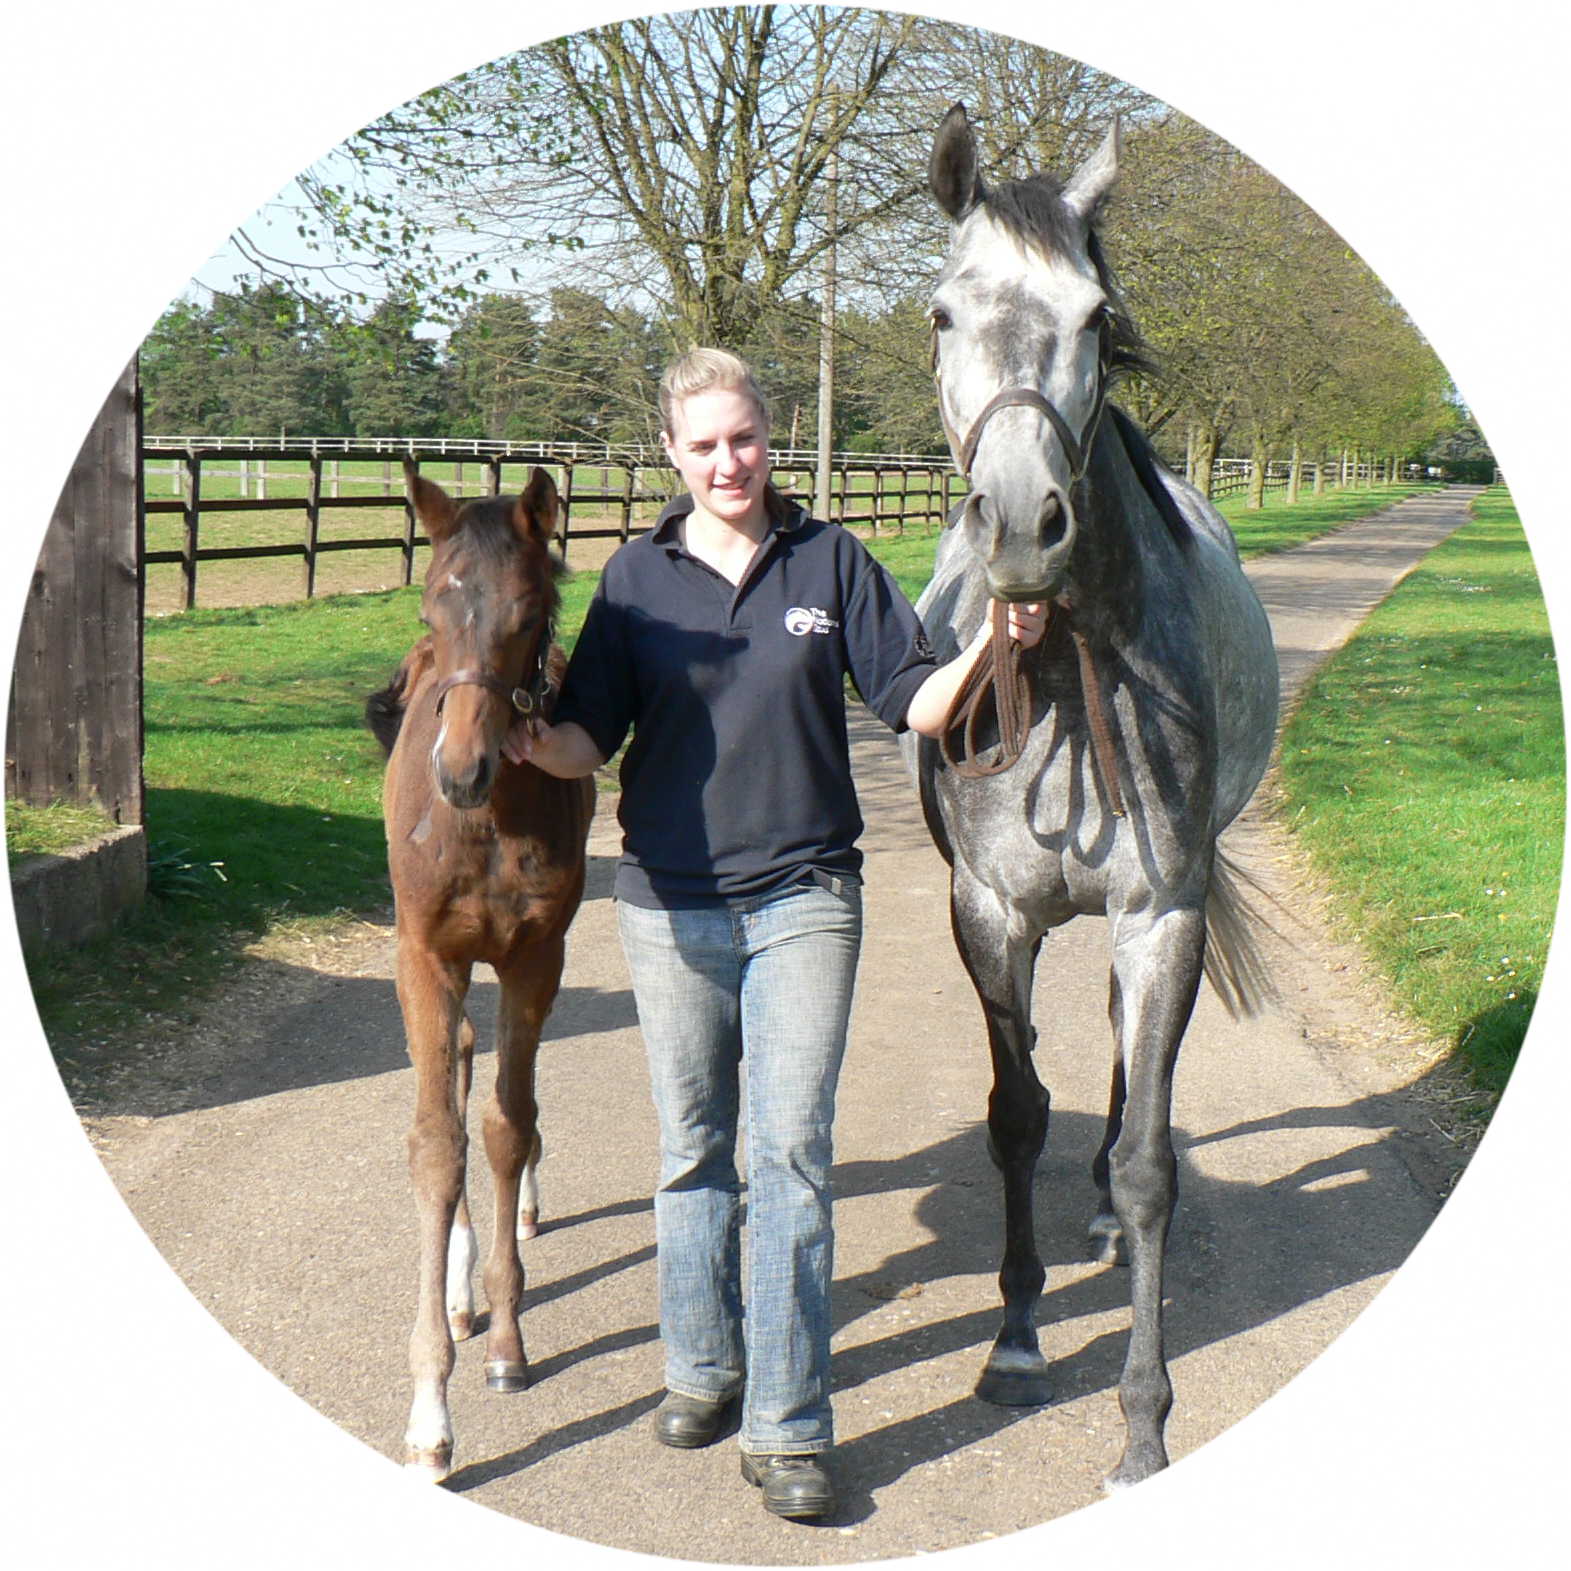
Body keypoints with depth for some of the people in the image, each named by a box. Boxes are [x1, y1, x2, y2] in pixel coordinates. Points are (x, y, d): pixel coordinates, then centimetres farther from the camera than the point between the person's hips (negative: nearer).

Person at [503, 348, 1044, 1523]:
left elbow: (919, 707, 0)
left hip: (804, 897, -1)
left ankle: (788, 1426, 3)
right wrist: (537, 747, -23)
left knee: (793, 1152, -4)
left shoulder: (831, 562, 1)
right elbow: (592, 737, -1)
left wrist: (991, 646, -18)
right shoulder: (639, 576, 2)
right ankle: (703, 1367, 31)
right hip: (671, 903, 2)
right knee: (694, 1148, 13)